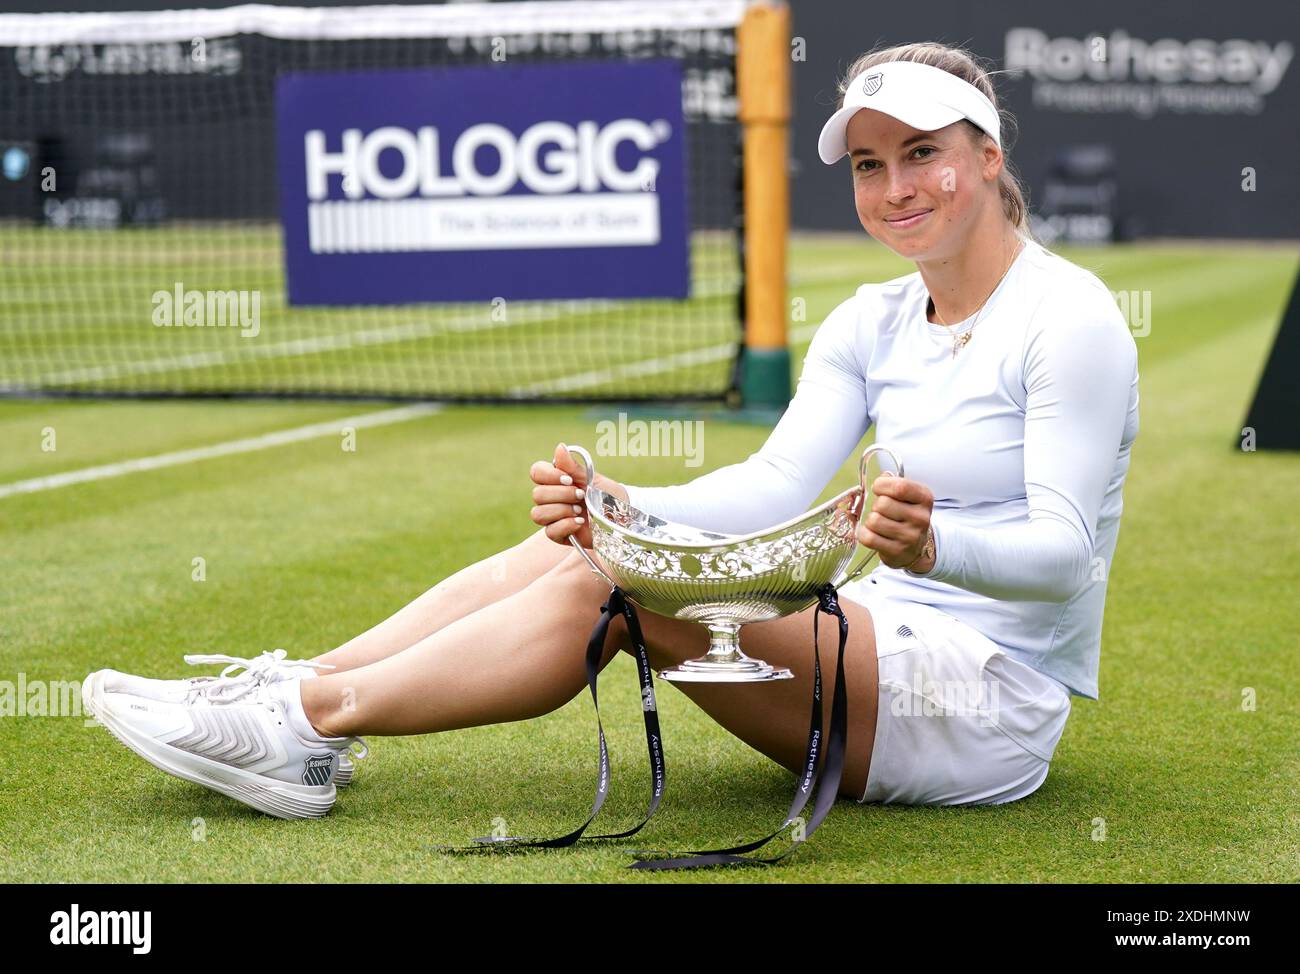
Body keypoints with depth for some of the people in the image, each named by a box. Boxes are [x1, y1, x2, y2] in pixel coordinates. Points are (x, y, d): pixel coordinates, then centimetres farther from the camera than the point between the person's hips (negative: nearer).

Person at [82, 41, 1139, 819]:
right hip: (894, 652, 8)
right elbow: (775, 485, -2)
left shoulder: (1071, 317, -11)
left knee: (618, 583, -22)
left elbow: (1063, 551, -20)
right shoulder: (871, 324, 11)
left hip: (992, 704, -7)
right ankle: (300, 685, -7)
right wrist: (619, 506, -20)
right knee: (579, 538, -6)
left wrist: (933, 546, -41)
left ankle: (315, 717, -16)